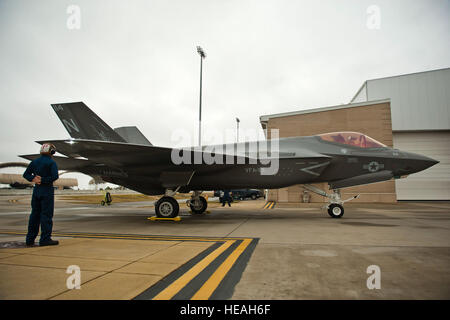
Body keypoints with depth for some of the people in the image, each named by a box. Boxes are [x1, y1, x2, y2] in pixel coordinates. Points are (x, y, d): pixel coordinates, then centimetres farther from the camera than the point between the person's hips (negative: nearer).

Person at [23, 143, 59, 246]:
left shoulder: (35, 162, 11)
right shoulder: (51, 162, -9)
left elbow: (26, 174, 9)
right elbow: (55, 176, -21)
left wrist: (33, 179, -5)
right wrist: (43, 180, -13)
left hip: (36, 190, 7)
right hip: (47, 191, -6)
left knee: (35, 214, 12)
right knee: (46, 215, -3)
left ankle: (30, 239, 18)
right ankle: (45, 239, -2)